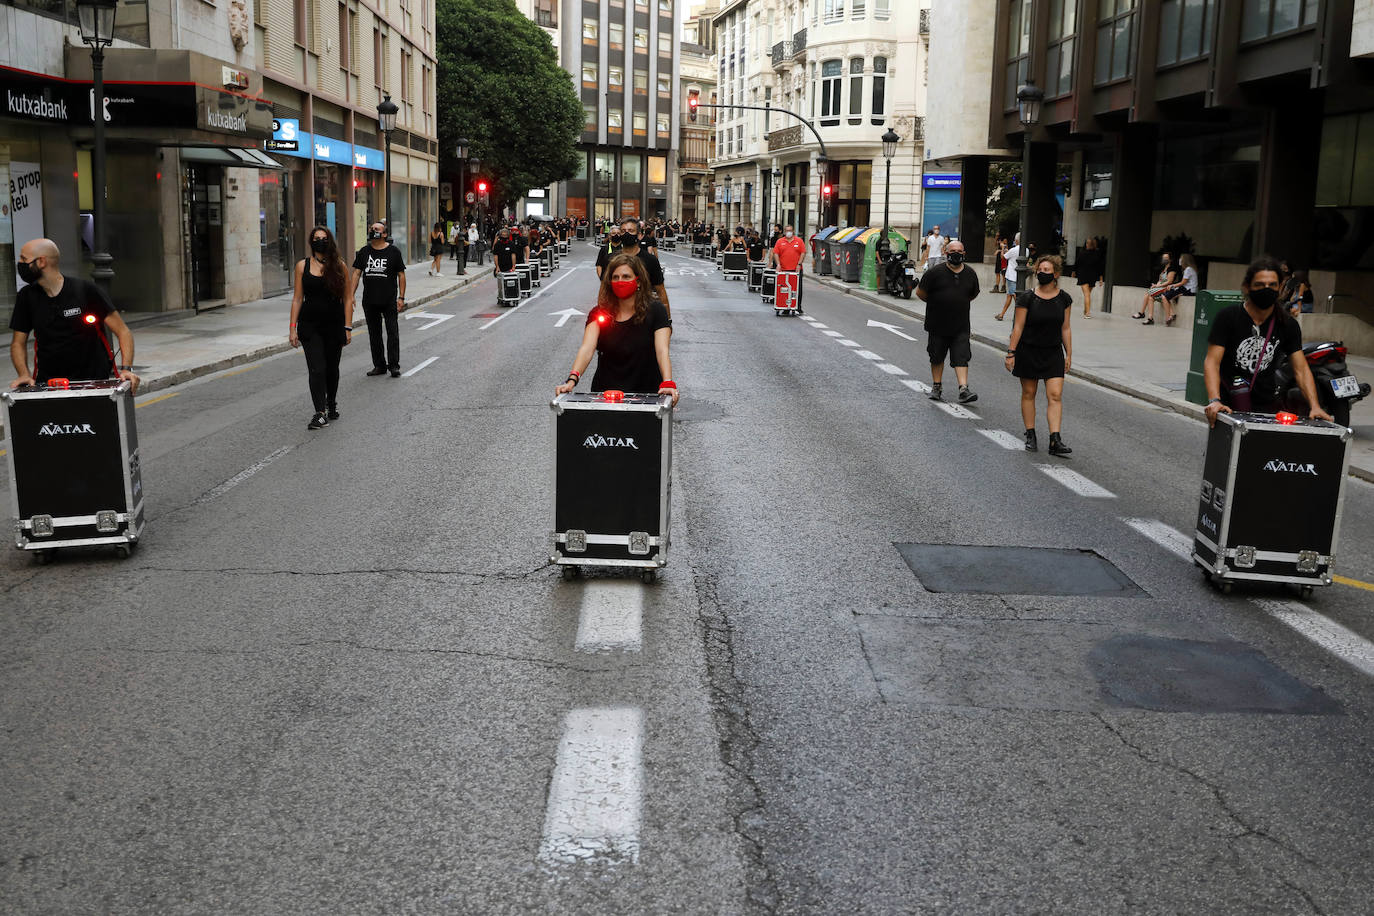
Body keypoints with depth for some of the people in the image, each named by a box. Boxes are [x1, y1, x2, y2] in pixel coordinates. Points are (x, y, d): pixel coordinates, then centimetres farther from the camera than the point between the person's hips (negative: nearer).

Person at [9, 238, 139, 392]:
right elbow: (18, 342, 14)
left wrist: (127, 369, -18)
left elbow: (123, 331, -3)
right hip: (48, 384, 3)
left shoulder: (85, 290, -4)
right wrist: (24, 374, -5)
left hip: (94, 382, -3)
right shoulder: (27, 296, 8)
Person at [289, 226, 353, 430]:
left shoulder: (339, 266, 1)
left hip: (334, 324, 1)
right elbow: (297, 298, 3)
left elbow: (347, 299, 1)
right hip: (310, 325, -1)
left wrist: (348, 328, -4)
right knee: (317, 369, -11)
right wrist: (293, 328, -2)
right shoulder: (303, 266, 2)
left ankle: (332, 404, 35)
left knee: (332, 368, 13)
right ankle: (320, 413, -14)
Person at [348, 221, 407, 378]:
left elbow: (401, 275, 1)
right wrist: (350, 295, -3)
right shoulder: (364, 252, 8)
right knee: (374, 334, 8)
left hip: (389, 301, -3)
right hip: (369, 301, 4)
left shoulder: (393, 251, 0)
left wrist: (401, 297, -5)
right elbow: (356, 273, 6)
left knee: (393, 333, -4)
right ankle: (379, 365, 16)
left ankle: (394, 365, 1)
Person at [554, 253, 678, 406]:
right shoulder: (599, 314, 2)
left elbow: (662, 350, -15)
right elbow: (586, 348, -12)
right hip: (605, 392, 1)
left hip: (646, 392, -1)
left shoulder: (655, 311, -2)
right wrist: (572, 379, -30)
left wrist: (668, 383, -33)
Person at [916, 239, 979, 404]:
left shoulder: (970, 273, 4)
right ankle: (937, 387, 24)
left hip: (961, 326, 1)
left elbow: (973, 295, 21)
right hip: (937, 324, -1)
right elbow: (920, 293, 0)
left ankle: (963, 390, -11)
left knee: (961, 357, -6)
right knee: (937, 357, 10)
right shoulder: (935, 272, -8)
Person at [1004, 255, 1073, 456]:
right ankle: (1030, 436, 19)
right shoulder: (1027, 298, -7)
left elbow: (1065, 328, 8)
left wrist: (1069, 354, 7)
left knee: (1055, 395, -7)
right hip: (1028, 351, -1)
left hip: (1053, 353, 2)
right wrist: (1011, 352, -8)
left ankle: (1055, 441, -10)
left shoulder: (1064, 299, 1)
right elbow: (1018, 327, -5)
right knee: (1028, 394, 7)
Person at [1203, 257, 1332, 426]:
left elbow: (1301, 369, 6)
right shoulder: (1228, 317, -3)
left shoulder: (1288, 326, 8)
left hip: (1268, 407, 3)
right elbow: (1212, 362, -11)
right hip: (1230, 408, -3)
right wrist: (1214, 401, -26)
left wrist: (1314, 407, -9)